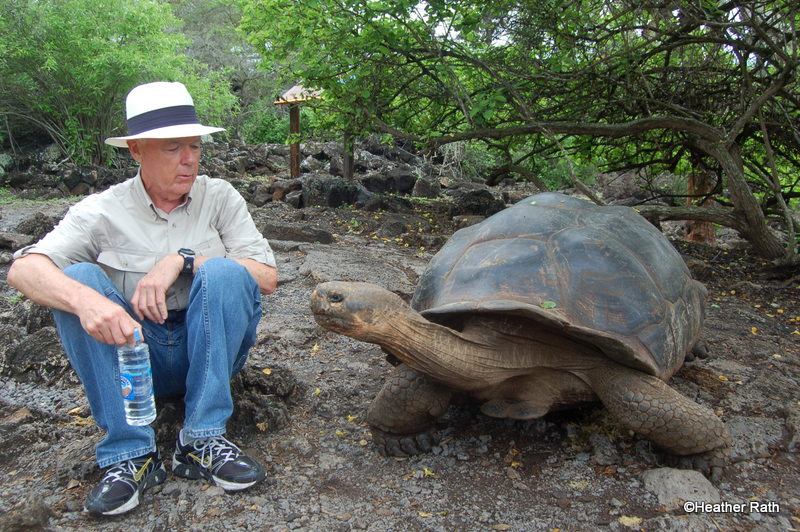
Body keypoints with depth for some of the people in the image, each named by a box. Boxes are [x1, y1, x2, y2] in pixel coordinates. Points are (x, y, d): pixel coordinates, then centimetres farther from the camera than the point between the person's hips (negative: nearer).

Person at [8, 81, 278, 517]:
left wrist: (183, 261, -21)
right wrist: (85, 300, -38)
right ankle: (129, 453, -22)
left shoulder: (219, 197, 0)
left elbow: (266, 277, -11)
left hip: (208, 351, 0)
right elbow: (23, 268, -17)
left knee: (223, 271, -26)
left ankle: (202, 441, -22)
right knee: (78, 279, -22)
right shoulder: (104, 211, -2)